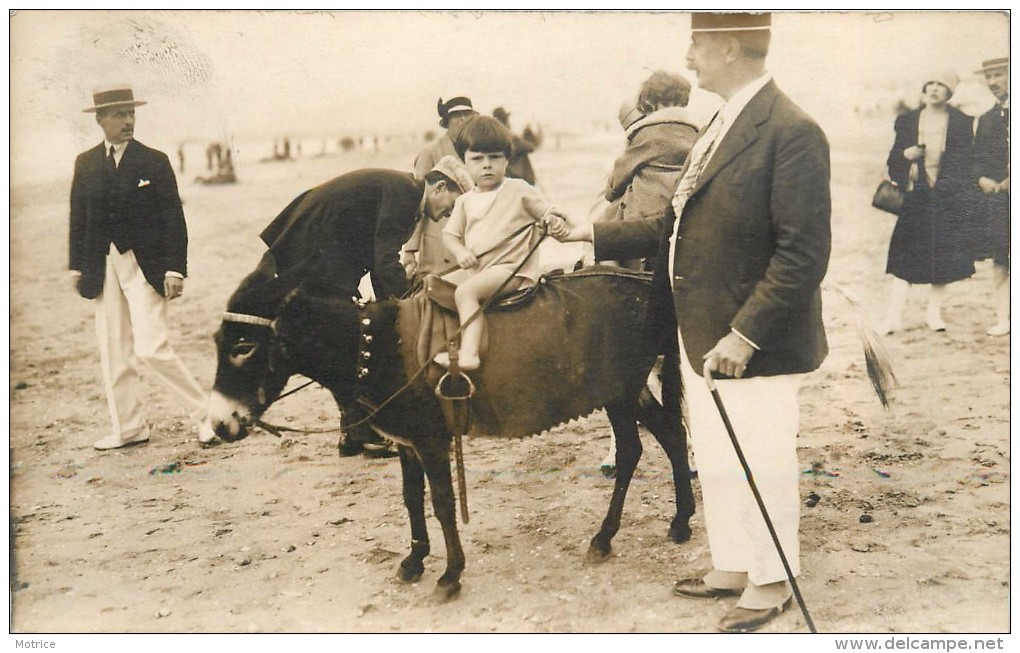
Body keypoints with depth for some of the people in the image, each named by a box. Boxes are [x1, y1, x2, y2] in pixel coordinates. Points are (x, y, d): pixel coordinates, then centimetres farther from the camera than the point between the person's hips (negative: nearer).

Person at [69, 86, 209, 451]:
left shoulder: (154, 162, -3)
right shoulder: (85, 164, 9)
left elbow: (174, 219, -4)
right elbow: (78, 218, 13)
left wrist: (175, 269, -11)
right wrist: (76, 266, 8)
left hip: (146, 265, -5)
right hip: (103, 267, 5)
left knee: (151, 350, -12)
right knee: (113, 354, 8)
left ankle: (204, 413, 2)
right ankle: (128, 428, 19)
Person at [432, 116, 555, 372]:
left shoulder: (519, 190, -1)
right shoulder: (465, 201, 14)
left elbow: (548, 214, 4)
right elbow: (450, 234, 14)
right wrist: (460, 251, -6)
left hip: (510, 267, -8)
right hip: (475, 269, 8)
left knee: (465, 291, -29)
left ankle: (469, 353, -38)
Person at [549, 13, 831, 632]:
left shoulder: (792, 132, -18)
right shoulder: (720, 126, 11)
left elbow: (804, 254, -22)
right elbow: (678, 227, 15)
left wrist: (743, 335, -25)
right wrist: (590, 233, 15)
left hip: (752, 344, -9)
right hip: (700, 337, 9)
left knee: (763, 467, 8)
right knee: (716, 464, 21)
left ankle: (772, 582, 28)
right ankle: (732, 567, 39)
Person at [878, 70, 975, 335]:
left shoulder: (962, 122, 5)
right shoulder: (907, 120, 9)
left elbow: (968, 161, 5)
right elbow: (894, 159, 12)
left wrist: (963, 196, -2)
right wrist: (906, 154, -9)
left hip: (950, 199, 0)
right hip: (916, 195, 0)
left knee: (945, 256, 3)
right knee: (906, 254, -4)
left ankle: (934, 312, 14)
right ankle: (894, 315, -5)